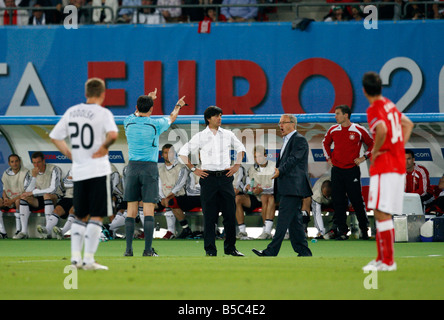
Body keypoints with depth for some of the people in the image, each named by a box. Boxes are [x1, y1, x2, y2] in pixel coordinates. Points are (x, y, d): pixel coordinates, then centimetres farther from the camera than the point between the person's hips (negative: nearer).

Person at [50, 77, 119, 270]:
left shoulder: (71, 112, 9)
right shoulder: (103, 113, -8)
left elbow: (54, 137, 13)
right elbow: (113, 134, -26)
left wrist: (70, 154, 14)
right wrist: (104, 147, -9)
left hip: (78, 171, 5)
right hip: (98, 169, -5)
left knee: (80, 216, 16)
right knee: (96, 216, -1)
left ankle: (75, 256, 8)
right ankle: (88, 259, -7)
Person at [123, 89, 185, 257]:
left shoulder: (129, 122, 2)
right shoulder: (155, 124, -6)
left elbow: (137, 113, 28)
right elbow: (171, 118, 17)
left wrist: (148, 98, 45)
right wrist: (178, 106, 39)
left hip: (132, 167, 3)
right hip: (150, 167, -3)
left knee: (131, 210, 3)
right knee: (149, 210, -4)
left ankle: (128, 249, 0)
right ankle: (148, 250, -9)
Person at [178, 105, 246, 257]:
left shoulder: (228, 135, 9)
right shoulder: (200, 137, 2)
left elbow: (240, 148, 25)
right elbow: (183, 152, 8)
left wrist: (237, 165, 13)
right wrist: (193, 169, 1)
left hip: (225, 177, 2)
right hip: (208, 178, -2)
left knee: (230, 214, 2)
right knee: (209, 216, -2)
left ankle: (230, 247, 12)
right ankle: (210, 250, 2)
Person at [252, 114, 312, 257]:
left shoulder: (299, 140, -8)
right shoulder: (287, 140, 23)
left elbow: (293, 159, -19)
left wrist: (279, 171, -26)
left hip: (293, 188, -10)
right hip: (286, 188, 10)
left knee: (283, 219, -11)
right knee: (294, 220, 9)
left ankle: (271, 252, -15)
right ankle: (304, 252, 12)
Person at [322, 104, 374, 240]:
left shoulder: (359, 130, -6)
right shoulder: (333, 130, 5)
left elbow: (372, 144, 6)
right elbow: (325, 143, 25)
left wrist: (363, 157, -2)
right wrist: (328, 158, 15)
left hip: (352, 170, -3)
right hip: (337, 170, 3)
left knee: (356, 200, -1)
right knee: (338, 201, 1)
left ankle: (364, 228, 12)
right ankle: (340, 230, 5)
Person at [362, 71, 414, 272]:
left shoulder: (374, 109, -12)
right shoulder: (389, 105, 16)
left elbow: (382, 129, -32)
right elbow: (408, 124, 30)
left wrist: (375, 151, -16)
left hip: (384, 166, -9)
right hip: (398, 165, 9)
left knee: (382, 213, -10)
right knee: (382, 214, 15)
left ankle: (388, 261, -13)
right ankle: (382, 258, 19)